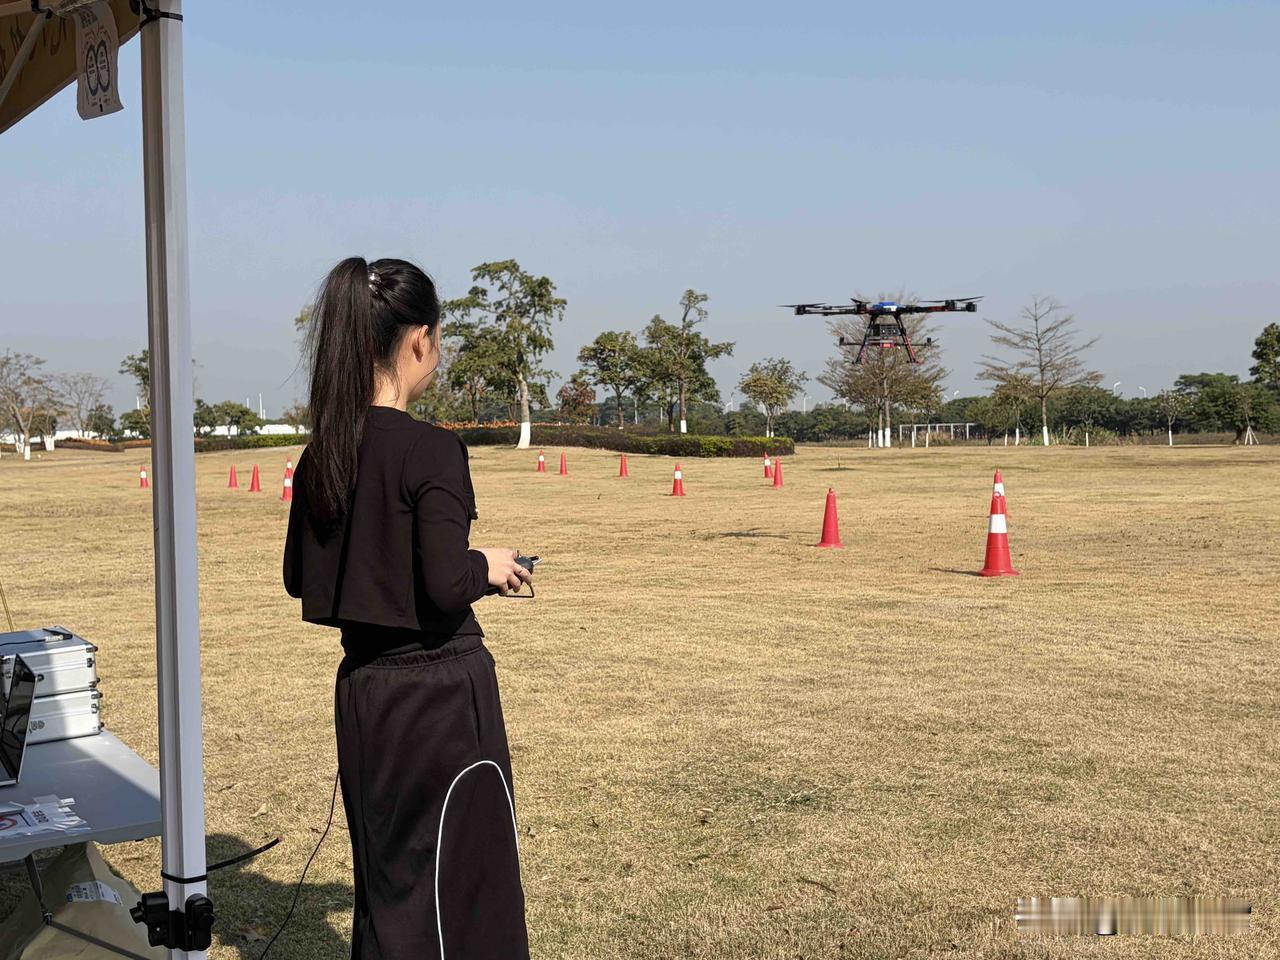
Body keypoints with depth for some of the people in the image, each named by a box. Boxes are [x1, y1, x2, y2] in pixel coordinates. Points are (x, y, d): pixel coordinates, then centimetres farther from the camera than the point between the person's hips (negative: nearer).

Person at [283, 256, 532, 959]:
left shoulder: (322, 454, 3)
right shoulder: (431, 451, -18)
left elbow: (299, 576, 11)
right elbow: (446, 587, -24)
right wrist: (487, 565, -4)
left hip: (362, 689, 7)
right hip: (439, 693, -7)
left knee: (384, 877, 20)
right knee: (461, 884, 7)